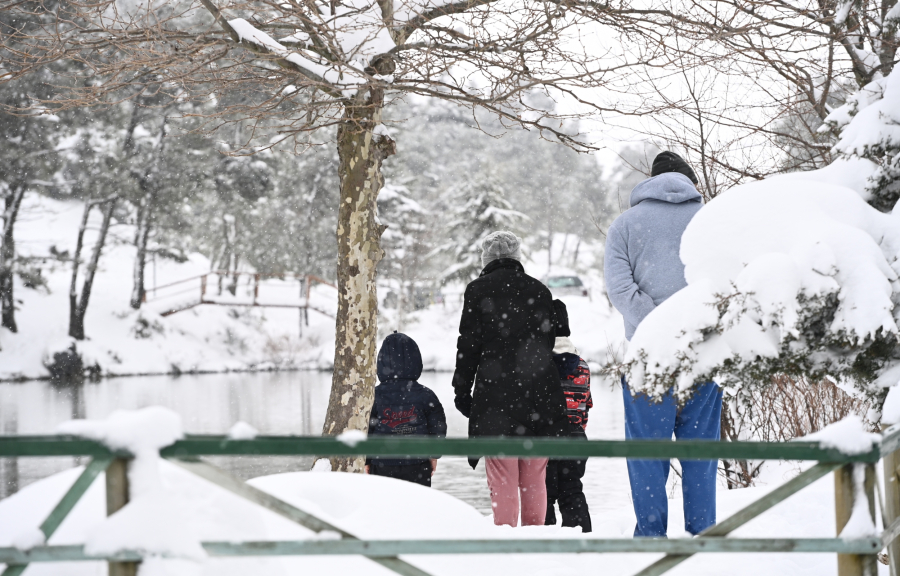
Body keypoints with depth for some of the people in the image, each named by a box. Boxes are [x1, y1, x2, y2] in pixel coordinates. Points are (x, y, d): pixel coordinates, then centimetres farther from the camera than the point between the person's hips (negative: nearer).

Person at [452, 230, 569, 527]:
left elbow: (468, 345, -1)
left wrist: (462, 390, 6)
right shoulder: (540, 291, 10)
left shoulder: (478, 290, 0)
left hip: (496, 393, -3)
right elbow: (547, 342, 15)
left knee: (502, 479, -3)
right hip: (539, 393, 4)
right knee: (534, 478, 9)